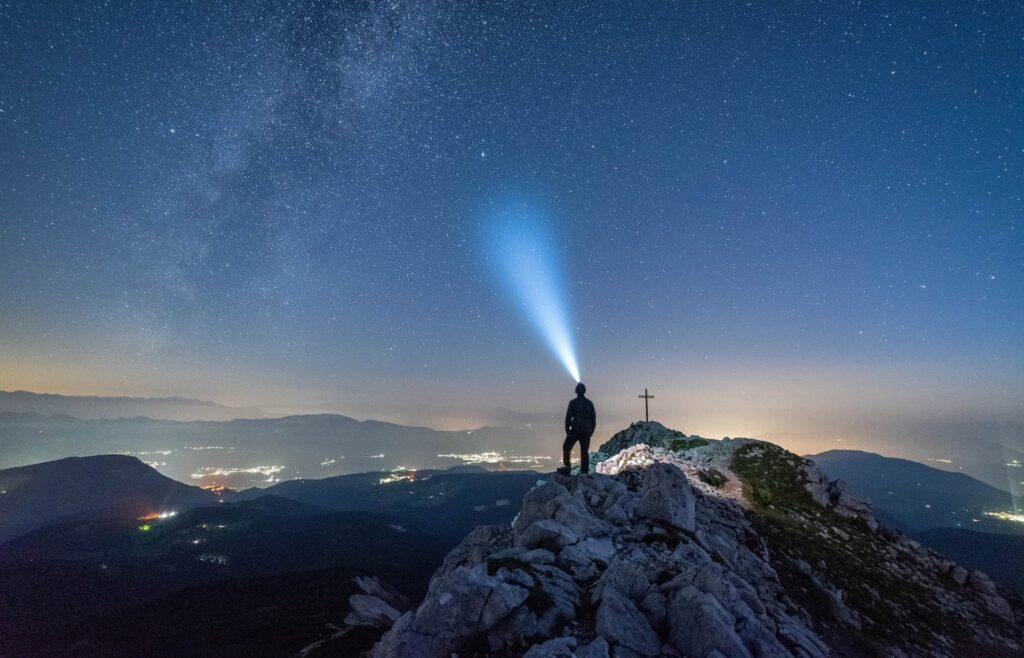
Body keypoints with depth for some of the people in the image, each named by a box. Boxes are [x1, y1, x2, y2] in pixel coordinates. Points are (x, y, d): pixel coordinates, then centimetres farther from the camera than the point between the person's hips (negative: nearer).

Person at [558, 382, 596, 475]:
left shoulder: (573, 402, -3)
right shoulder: (590, 403, 7)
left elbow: (568, 417, -5)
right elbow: (593, 418, 9)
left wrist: (567, 430, 5)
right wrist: (591, 431, 17)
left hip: (575, 430, -3)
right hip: (586, 431, 3)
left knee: (566, 448, 9)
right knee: (585, 451, 12)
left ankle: (566, 468, -1)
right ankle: (585, 471, 8)